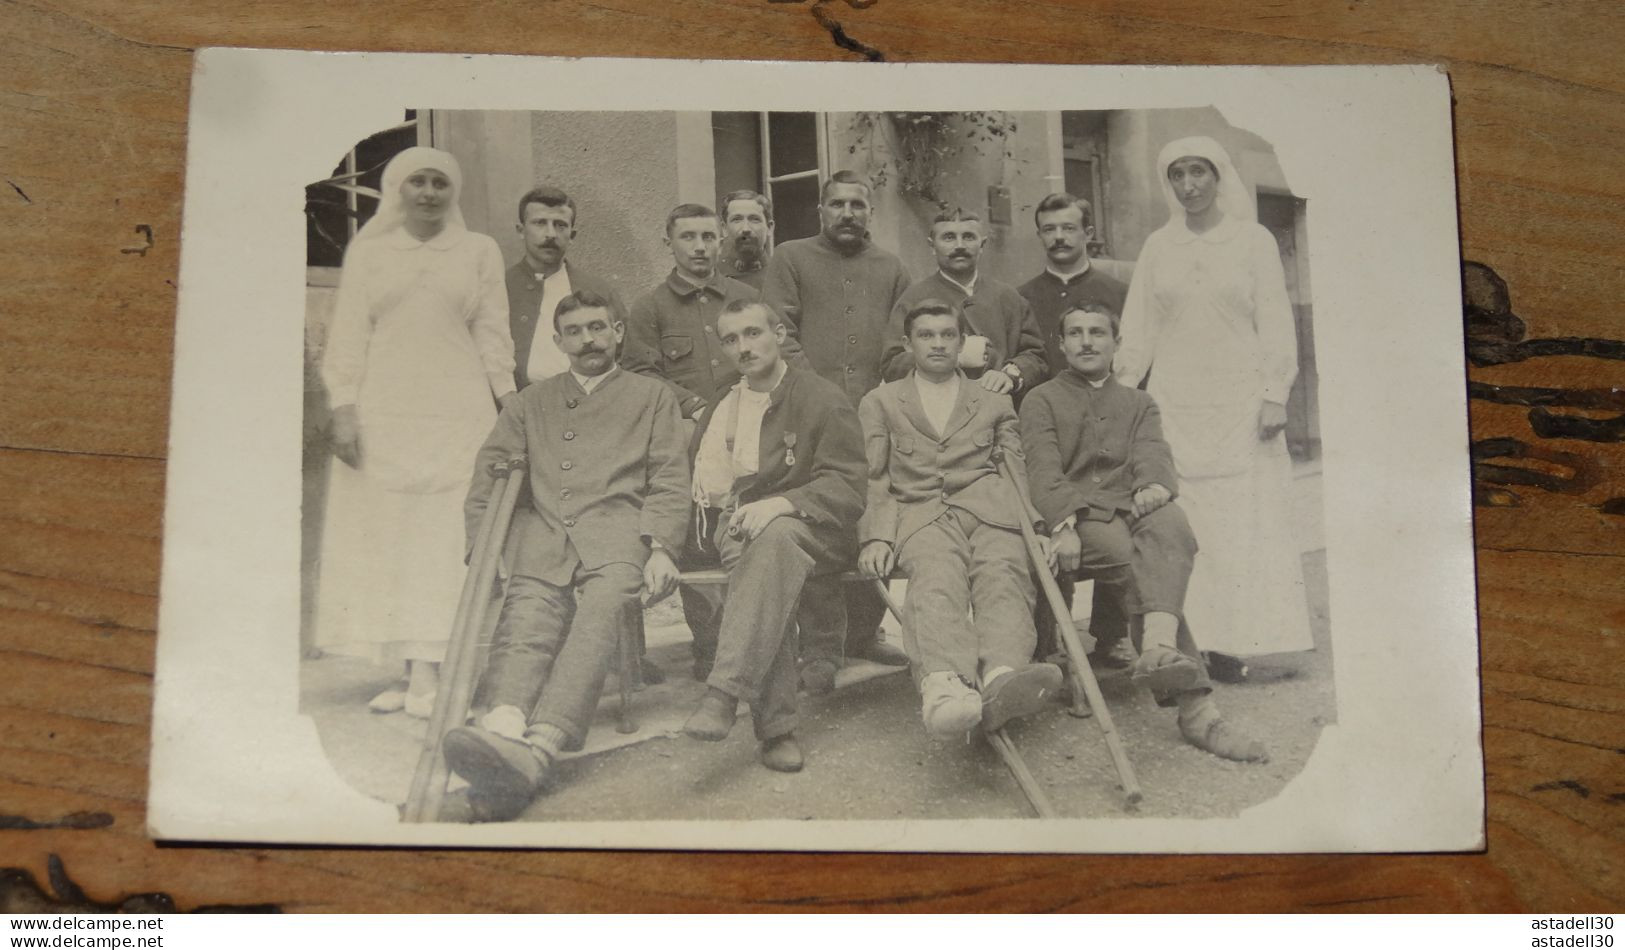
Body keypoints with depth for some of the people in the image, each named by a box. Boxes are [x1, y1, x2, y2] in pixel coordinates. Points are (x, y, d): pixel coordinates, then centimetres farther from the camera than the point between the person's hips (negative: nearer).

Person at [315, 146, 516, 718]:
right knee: (386, 538, -1)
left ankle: (428, 675, -6)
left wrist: (509, 411, 3)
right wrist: (343, 409, -3)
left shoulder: (479, 252, 10)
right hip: (383, 414, 1)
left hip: (456, 418, -1)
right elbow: (348, 335, 7)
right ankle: (408, 671, 4)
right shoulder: (367, 252, 10)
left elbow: (493, 336, 9)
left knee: (443, 538, -6)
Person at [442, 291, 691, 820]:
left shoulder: (652, 397, 25)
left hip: (616, 530, -2)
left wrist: (660, 548, -4)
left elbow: (670, 482, 14)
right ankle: (500, 730, -58)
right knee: (526, 619, -30)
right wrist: (481, 548, 4)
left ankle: (536, 751, -55)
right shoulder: (531, 404, 31)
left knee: (601, 611, -35)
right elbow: (488, 473, 21)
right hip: (543, 534, 2)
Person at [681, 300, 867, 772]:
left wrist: (783, 504, -21)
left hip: (814, 531, -3)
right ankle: (775, 724, -38)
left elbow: (846, 489, -5)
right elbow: (705, 490, 21)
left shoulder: (824, 401, 6)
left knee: (776, 536, -40)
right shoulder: (719, 411, 24)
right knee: (766, 571, -34)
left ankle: (723, 694, -49)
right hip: (738, 529, 3)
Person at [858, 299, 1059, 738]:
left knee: (1003, 577, -34)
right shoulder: (879, 403, 25)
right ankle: (943, 686, -65)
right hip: (921, 515, -2)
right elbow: (874, 482, 15)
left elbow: (1018, 475, 22)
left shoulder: (994, 403, 30)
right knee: (937, 579, -37)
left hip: (988, 508, 2)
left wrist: (1037, 529, 3)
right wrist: (877, 537, -3)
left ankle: (1002, 677, -63)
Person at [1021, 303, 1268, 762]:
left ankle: (1159, 649, -61)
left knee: (1170, 527, -37)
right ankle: (1195, 706, -44)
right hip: (1080, 519, -2)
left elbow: (1154, 454, 9)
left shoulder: (1138, 403, 29)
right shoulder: (1041, 402, 19)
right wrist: (1068, 523, -18)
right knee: (1139, 565, -34)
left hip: (1136, 506, 2)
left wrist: (1155, 484, -17)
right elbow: (1044, 475, 2)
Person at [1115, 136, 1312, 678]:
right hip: (1175, 404, 2)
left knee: (1243, 524, -4)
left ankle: (1228, 641, -1)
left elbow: (1276, 324, 2)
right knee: (1176, 526, -3)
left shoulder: (1253, 241, 5)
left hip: (1239, 403, -2)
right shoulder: (1159, 247, 11)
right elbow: (1139, 329, 12)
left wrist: (1274, 395, -6)